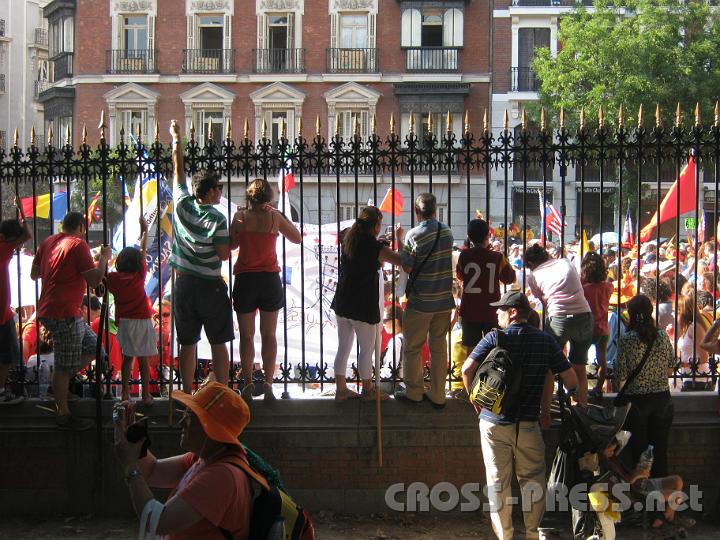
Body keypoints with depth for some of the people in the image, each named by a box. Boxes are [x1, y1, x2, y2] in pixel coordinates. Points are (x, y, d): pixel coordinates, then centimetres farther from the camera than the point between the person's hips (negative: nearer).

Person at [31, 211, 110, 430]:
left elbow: (34, 274, 21)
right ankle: (64, 416, 3)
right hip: (64, 313, -9)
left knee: (92, 346, 19)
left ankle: (60, 383, 17)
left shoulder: (48, 242, 13)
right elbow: (94, 280, -15)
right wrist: (104, 258, -1)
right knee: (64, 367, -3)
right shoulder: (78, 244, -12)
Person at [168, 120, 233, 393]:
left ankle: (187, 396, 12)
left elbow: (179, 170, 10)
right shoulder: (217, 219, -13)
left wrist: (176, 140, 21)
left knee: (187, 344, 8)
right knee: (218, 344, 4)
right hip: (210, 286, -4)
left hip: (183, 285, 4)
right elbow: (225, 254, -13)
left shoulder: (182, 205, -2)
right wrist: (232, 241, 7)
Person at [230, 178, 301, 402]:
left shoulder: (240, 217, -4)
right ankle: (268, 383, 7)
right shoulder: (274, 216, -5)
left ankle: (248, 383, 8)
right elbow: (297, 238, 8)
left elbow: (231, 245, 9)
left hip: (245, 279, 0)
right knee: (269, 334, 9)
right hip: (270, 279, 0)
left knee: (247, 335, 8)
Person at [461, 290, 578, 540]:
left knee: (497, 481, 6)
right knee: (532, 480, 12)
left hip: (494, 422, -1)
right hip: (529, 423, 2)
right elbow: (570, 378, 2)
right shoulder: (546, 340, 2)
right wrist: (546, 409, 13)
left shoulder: (495, 338, -6)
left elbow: (467, 369, -14)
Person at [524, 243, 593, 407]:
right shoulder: (566, 262, 17)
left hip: (559, 319, -3)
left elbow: (544, 302, 7)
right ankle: (582, 406, 23)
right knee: (579, 368, 18)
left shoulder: (533, 276, 7)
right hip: (584, 315, 3)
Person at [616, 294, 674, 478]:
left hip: (637, 401, -3)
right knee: (660, 451, 13)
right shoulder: (663, 337, -3)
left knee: (639, 451, 7)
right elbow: (670, 369, 6)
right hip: (662, 399, 3)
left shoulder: (627, 340, -14)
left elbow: (621, 376, -12)